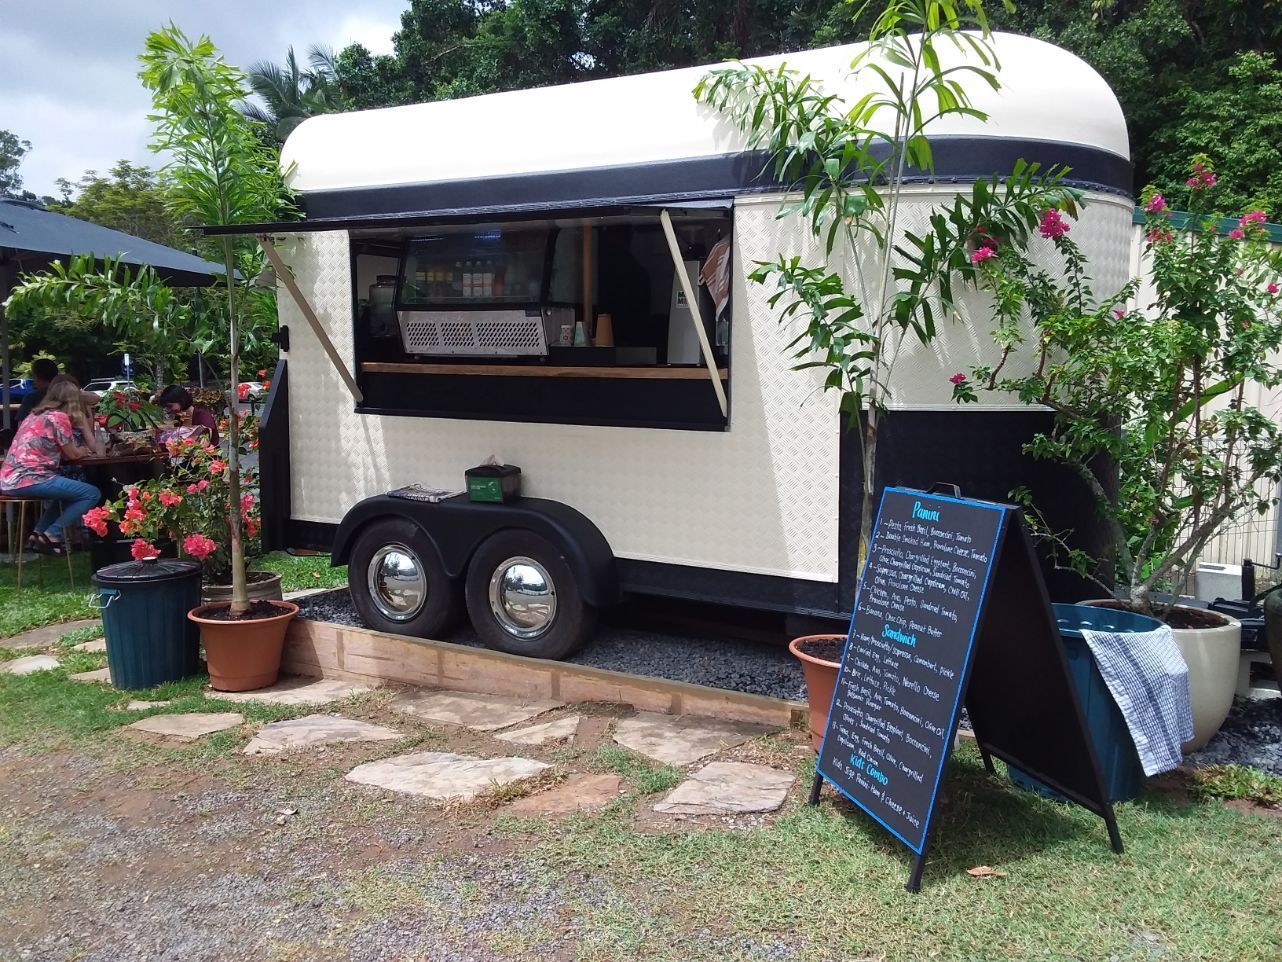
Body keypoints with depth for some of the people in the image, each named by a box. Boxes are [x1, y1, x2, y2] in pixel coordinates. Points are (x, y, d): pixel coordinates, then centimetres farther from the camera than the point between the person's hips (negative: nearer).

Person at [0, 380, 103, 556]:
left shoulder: (36, 415, 20)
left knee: (66, 490, 30)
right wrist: (85, 450, 20)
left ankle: (38, 534, 18)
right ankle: (51, 536, -3)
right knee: (93, 494, -4)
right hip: (28, 480, -9)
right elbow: (72, 454, 1)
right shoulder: (59, 417, -7)